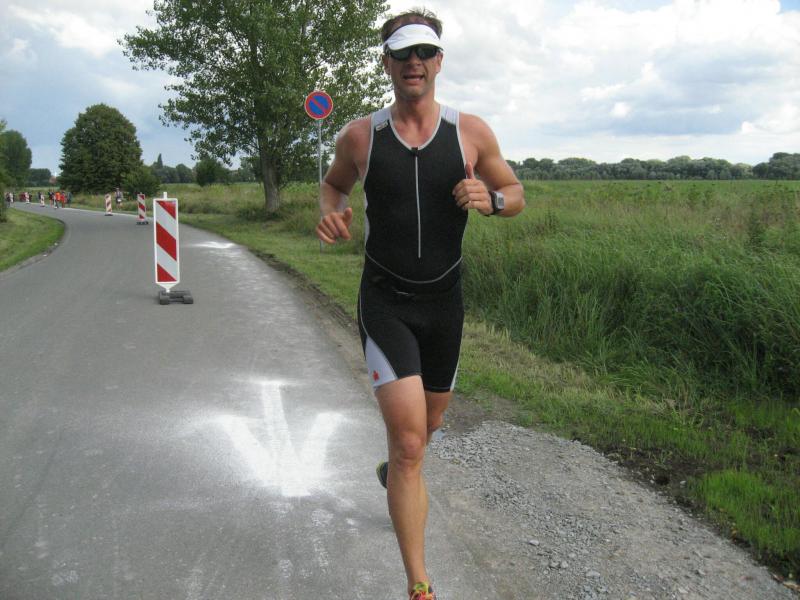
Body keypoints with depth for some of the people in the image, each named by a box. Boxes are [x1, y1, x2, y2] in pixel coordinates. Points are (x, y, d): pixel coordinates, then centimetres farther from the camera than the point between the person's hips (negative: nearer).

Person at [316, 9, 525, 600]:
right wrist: (331, 213, -8)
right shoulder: (360, 135, -5)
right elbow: (334, 182, 15)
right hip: (385, 301, -3)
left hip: (445, 301, 3)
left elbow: (516, 193, 7)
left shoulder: (472, 131, -4)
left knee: (430, 419, 23)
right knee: (409, 440, -14)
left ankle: (397, 471, 60)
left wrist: (490, 199, -16)